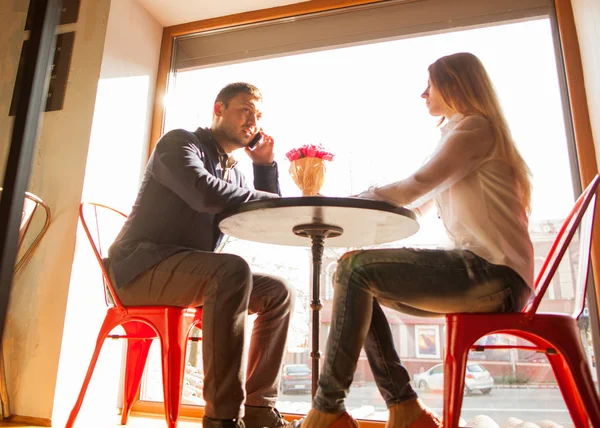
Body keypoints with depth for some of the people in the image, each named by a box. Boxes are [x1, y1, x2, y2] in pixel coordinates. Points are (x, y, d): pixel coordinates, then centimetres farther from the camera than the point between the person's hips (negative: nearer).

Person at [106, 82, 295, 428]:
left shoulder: (234, 172, 18)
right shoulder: (179, 142, -3)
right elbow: (207, 194, -24)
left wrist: (266, 166, 7)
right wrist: (275, 199, -17)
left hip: (192, 274, 8)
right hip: (141, 265, -8)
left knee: (280, 292, -6)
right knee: (233, 270, -34)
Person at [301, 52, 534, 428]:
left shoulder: (476, 126, -3)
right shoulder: (458, 134, 26)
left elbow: (416, 187, -15)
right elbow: (415, 209, 19)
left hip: (495, 273, -9)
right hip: (480, 272, 9)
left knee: (356, 268, -19)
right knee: (360, 283, 4)